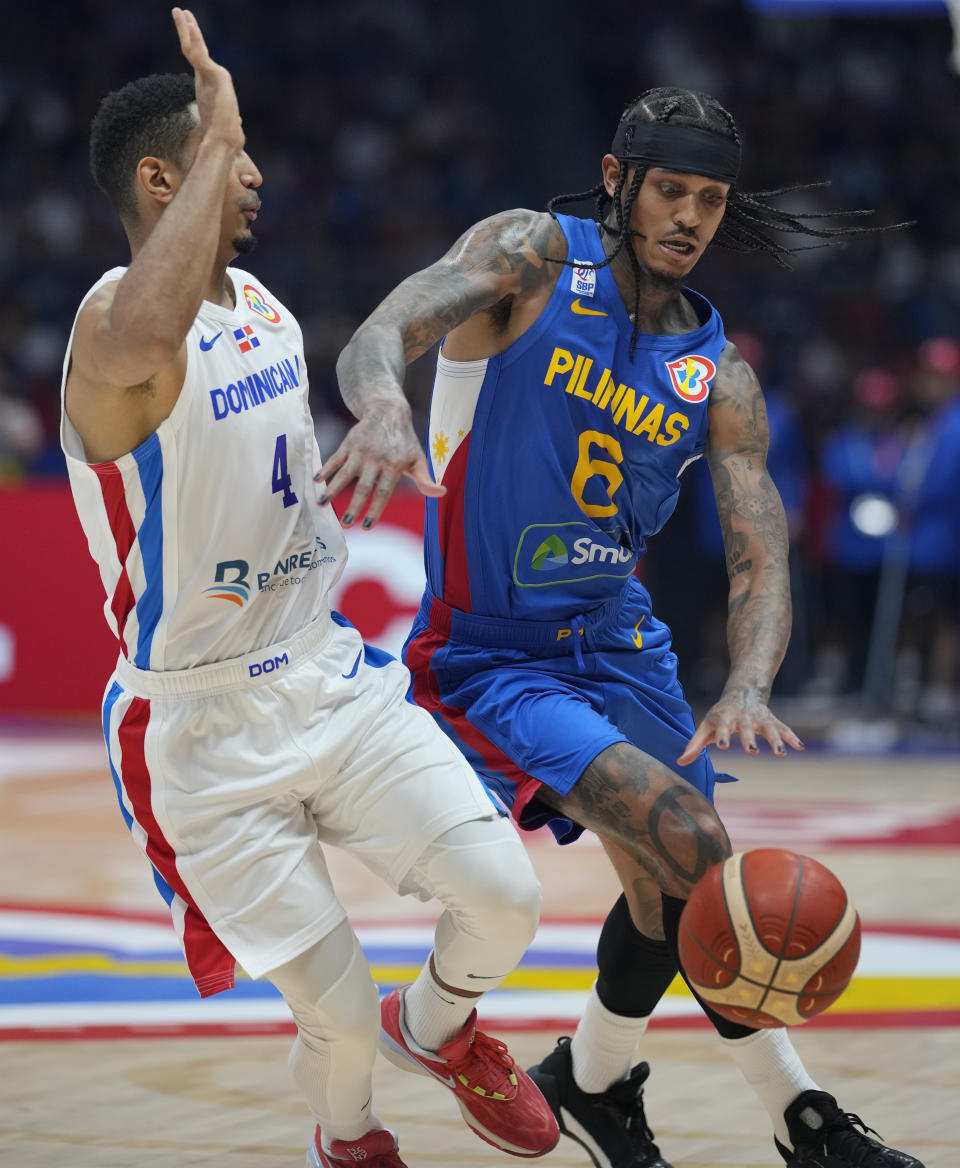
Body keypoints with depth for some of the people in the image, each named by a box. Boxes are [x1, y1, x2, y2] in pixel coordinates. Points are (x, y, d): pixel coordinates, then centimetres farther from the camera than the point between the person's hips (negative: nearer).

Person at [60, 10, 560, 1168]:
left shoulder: (265, 308, 7)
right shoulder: (115, 318, -21)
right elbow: (145, 351, -49)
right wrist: (216, 138, -40)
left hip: (330, 676, 7)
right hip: (205, 731, -6)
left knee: (502, 898, -8)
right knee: (338, 1014, -3)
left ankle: (438, 1029, 25)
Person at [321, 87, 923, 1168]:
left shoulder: (718, 377, 1)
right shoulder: (535, 256, -11)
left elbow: (758, 561, -5)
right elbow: (379, 337, -27)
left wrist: (747, 687, -27)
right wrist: (383, 404, -53)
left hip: (617, 644, 7)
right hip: (485, 658, -7)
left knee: (673, 890, 11)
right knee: (689, 844, -21)